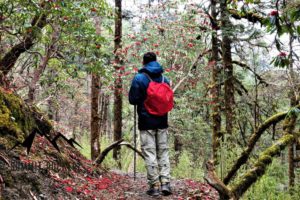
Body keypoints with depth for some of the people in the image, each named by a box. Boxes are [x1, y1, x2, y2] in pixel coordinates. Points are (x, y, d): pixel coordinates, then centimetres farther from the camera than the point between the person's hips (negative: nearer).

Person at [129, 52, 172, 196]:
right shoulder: (164, 79, 6)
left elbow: (132, 100, -8)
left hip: (146, 122, -4)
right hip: (162, 122, 4)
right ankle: (165, 183, 4)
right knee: (163, 152, 11)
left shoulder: (139, 78, -9)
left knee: (150, 153, 1)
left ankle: (154, 186, 2)